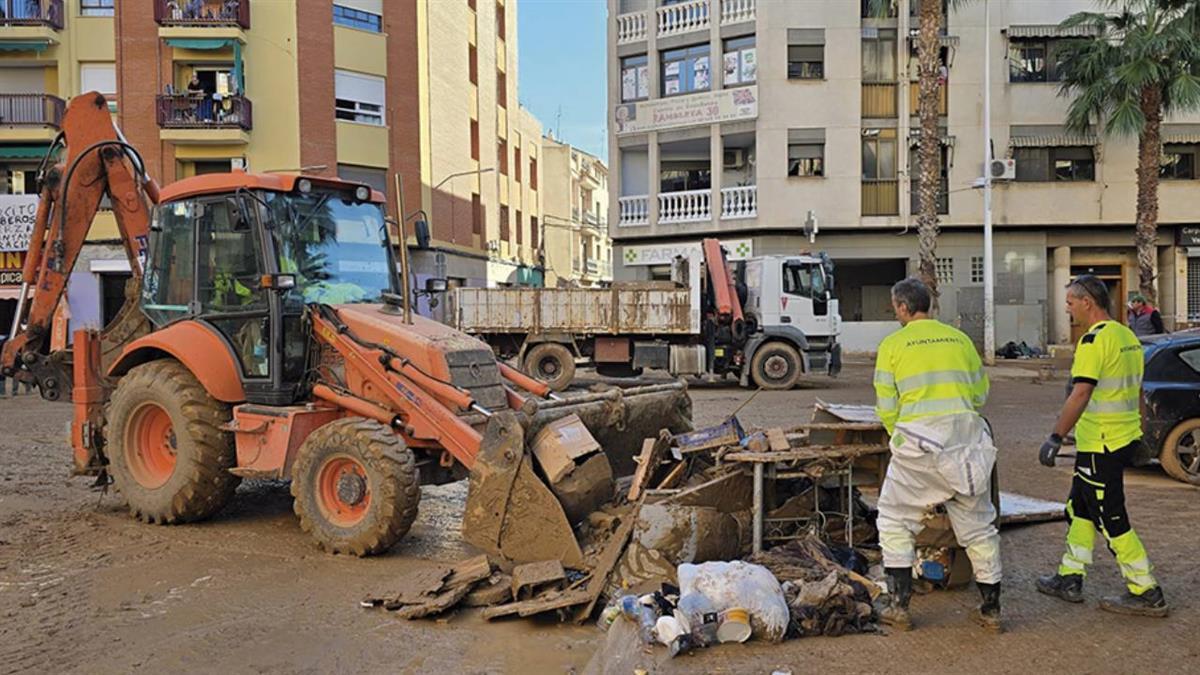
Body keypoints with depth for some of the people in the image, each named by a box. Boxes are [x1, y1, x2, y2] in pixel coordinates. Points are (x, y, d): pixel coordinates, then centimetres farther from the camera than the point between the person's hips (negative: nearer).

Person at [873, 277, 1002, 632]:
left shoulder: (893, 344, 1)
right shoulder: (960, 338, 11)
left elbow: (886, 407, 0)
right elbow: (980, 394, 15)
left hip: (919, 438, -3)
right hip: (966, 438, 4)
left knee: (895, 521, 12)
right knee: (978, 525, 15)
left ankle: (899, 606, 10)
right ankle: (991, 609, 21)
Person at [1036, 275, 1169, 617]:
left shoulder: (1095, 339, -18)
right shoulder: (1128, 336, 12)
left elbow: (1080, 394, -25)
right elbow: (1137, 391, 19)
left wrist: (1055, 438, -23)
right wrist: (1135, 428, 27)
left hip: (1100, 444, -10)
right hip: (1126, 437, 10)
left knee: (1111, 519, 0)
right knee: (1080, 508, 17)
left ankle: (1147, 594, 8)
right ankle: (1070, 579, 25)